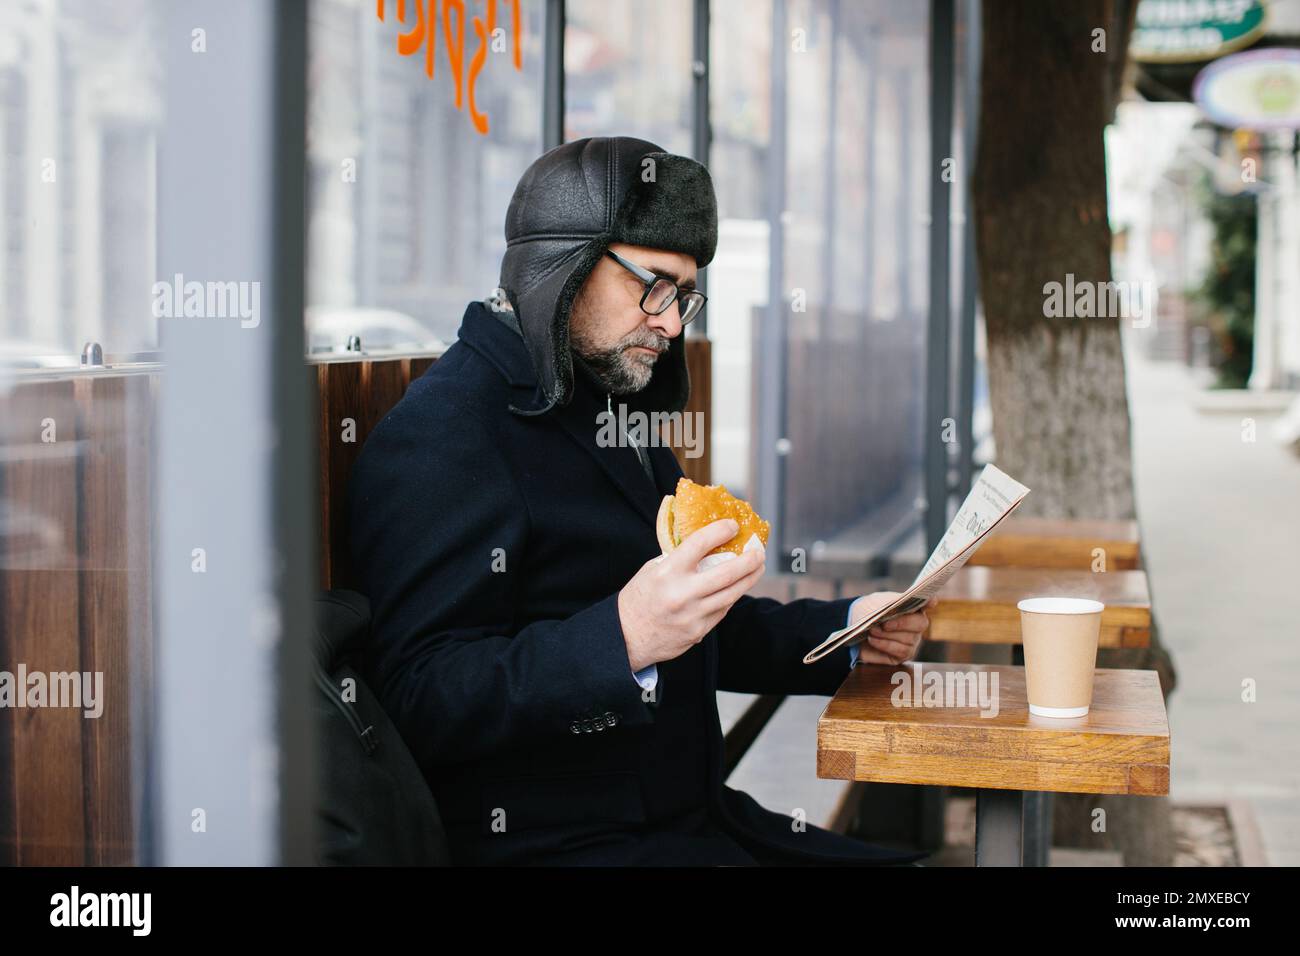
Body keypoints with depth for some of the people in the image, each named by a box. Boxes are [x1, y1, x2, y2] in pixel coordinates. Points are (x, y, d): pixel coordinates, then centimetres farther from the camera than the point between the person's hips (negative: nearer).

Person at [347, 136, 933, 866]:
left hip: (696, 823, 9)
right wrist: (623, 639, -32)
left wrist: (848, 630, 15)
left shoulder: (607, 411, 19)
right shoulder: (439, 437, -12)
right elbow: (422, 702, -21)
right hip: (550, 841, -9)